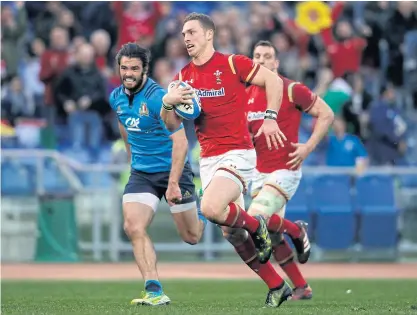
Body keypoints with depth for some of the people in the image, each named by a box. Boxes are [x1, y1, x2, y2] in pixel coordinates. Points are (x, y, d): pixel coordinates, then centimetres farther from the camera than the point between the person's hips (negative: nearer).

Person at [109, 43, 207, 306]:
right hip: (141, 173, 5)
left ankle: (204, 221, 43)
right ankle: (155, 292, -21)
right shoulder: (117, 98, 1)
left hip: (173, 170, -5)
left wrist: (173, 183, -30)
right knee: (133, 228, -19)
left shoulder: (157, 97, -22)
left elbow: (180, 141, -25)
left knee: (191, 237, 6)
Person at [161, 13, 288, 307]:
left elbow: (273, 80, -3)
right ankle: (278, 286, 19)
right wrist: (167, 102, -10)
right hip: (208, 159, 7)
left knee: (212, 208, -31)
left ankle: (256, 225, -1)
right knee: (233, 235, 7)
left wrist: (270, 118, -13)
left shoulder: (232, 64, -7)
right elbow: (172, 124, 10)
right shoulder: (183, 77, 10)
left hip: (237, 153, -7)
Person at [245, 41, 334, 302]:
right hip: (260, 171, 7)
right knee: (272, 234, 7)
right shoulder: (247, 95, 9)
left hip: (285, 170, -7)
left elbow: (326, 115, -6)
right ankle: (302, 288, 19)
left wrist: (309, 147, -13)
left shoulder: (291, 89, -10)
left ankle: (297, 230, 8)